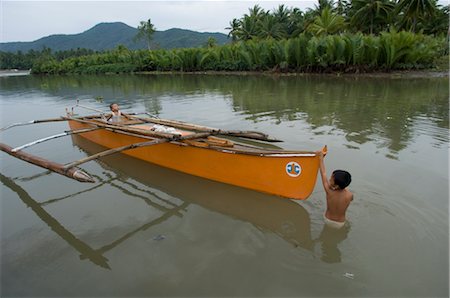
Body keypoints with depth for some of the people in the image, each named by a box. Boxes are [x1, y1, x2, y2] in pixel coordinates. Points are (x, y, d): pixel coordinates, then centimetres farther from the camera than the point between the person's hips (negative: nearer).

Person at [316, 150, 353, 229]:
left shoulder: (329, 191, -30)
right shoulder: (349, 196, -29)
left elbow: (323, 173, -17)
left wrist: (321, 157, -9)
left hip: (327, 220, 0)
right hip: (340, 224, 0)